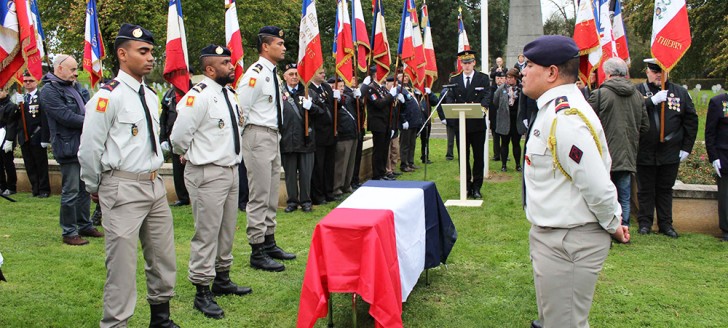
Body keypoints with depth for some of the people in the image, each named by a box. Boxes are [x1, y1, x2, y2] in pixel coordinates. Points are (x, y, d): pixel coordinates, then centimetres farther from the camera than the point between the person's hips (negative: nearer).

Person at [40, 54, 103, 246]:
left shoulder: (73, 87, 17)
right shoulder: (49, 91, -11)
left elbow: (86, 109, 21)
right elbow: (66, 116, -20)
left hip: (84, 146, 9)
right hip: (68, 148, -9)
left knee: (85, 189, 16)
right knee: (70, 192, -3)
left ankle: (85, 225, 27)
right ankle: (69, 232, 8)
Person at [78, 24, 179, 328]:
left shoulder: (151, 96, 11)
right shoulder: (108, 96, -13)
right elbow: (89, 149, -10)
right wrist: (95, 188, 0)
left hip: (155, 185, 8)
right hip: (124, 189, -8)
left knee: (163, 259, 17)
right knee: (122, 265, -2)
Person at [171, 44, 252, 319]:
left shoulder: (229, 94, 11)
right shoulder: (198, 96, -19)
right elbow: (179, 136, -18)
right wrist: (188, 155, 0)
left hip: (231, 170, 9)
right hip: (208, 175, -9)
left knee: (227, 230, 18)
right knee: (207, 234, -2)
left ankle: (222, 280, 33)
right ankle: (202, 293, 10)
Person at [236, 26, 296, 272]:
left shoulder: (272, 74, 14)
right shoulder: (255, 74, -16)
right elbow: (240, 108, -18)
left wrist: (276, 133, 16)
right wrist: (248, 136, -10)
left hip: (273, 136, 10)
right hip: (258, 137, -10)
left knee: (272, 195, 16)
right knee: (259, 196, -4)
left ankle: (269, 243, 28)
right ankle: (257, 253, 4)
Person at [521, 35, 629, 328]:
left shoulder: (565, 117, -25)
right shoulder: (555, 108, 10)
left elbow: (597, 185, -26)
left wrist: (612, 225, -10)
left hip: (569, 244, -11)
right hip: (551, 235, 11)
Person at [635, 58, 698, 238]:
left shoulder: (680, 93, 6)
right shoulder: (638, 91, -1)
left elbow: (691, 121, 8)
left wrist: (686, 148, 4)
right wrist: (653, 100, -26)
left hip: (670, 153, 2)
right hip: (645, 152, -2)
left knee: (665, 189, 12)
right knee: (645, 189, 8)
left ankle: (665, 223, 21)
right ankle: (645, 222, 18)